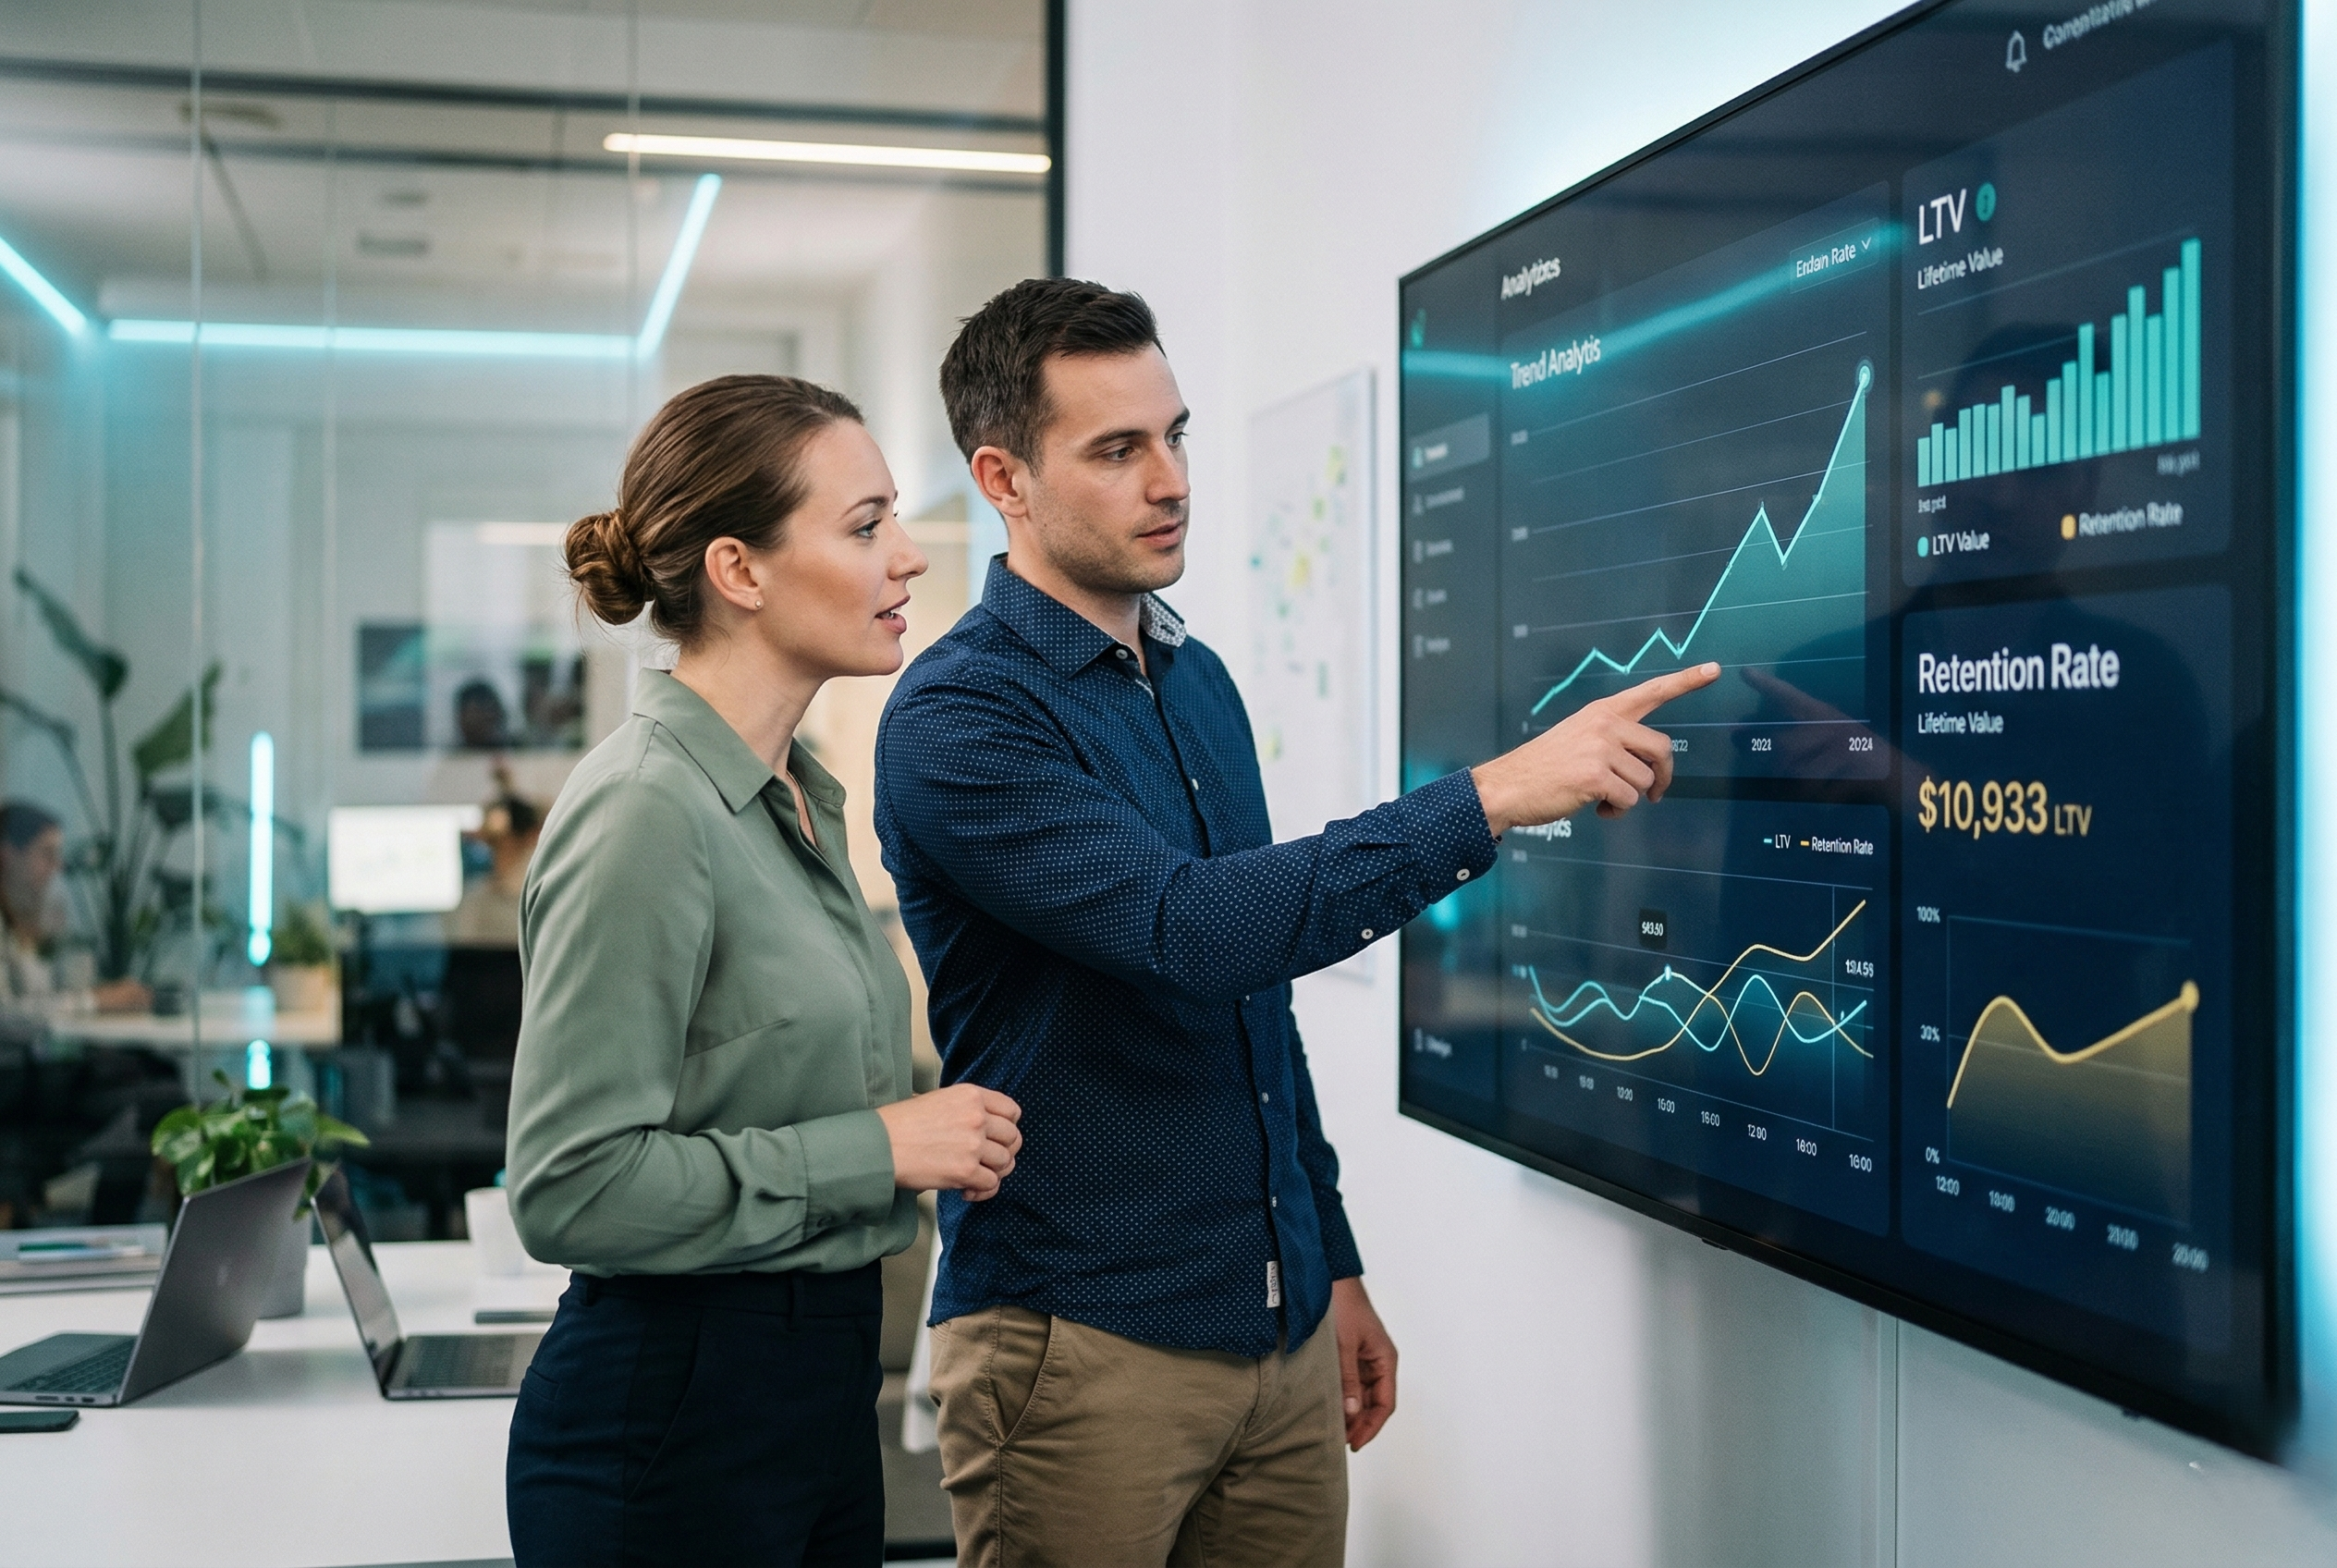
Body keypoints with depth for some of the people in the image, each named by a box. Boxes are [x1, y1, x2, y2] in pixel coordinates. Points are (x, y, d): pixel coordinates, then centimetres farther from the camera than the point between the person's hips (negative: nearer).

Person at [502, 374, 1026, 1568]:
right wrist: (874, 1147, -20)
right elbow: (571, 1187, -23)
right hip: (672, 1419, -9)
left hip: (822, 1382, 9)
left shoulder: (800, 795, 10)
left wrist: (936, 1134, 6)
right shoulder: (645, 812, -19)